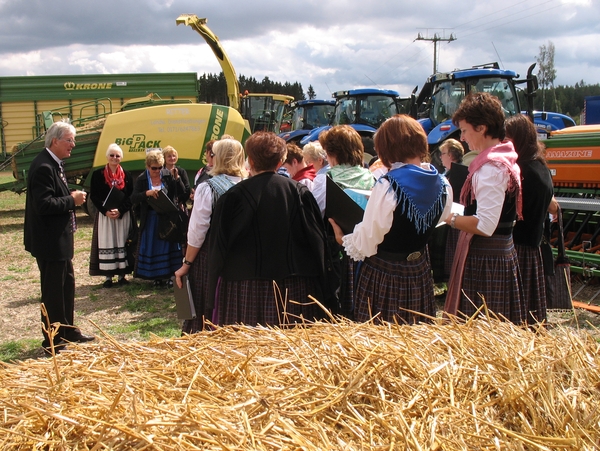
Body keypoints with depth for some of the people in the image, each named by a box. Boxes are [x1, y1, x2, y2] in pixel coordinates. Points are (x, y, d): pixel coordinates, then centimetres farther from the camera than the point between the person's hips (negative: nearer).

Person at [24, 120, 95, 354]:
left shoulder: (55, 164, 11)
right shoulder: (43, 167, -21)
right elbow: (43, 205, -28)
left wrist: (73, 197, 2)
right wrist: (72, 200, -19)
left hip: (59, 239, 11)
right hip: (49, 241, -11)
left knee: (67, 284, 19)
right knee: (53, 291, -1)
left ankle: (68, 330, 33)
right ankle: (52, 343, 10)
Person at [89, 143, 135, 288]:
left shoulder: (127, 175, 6)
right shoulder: (98, 174, 1)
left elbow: (131, 197, 3)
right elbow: (94, 196, -2)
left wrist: (120, 211, -13)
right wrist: (106, 211, -14)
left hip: (123, 215, 1)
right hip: (104, 215, -1)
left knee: (122, 243, 3)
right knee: (106, 244, -1)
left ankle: (122, 275, 10)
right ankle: (108, 277, 4)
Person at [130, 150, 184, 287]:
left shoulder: (168, 175, -3)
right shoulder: (141, 179, -2)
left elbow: (181, 193, -4)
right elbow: (133, 199, -10)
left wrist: (176, 178, -19)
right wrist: (146, 193, -27)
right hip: (150, 220, 0)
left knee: (168, 246, 6)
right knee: (152, 248, 4)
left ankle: (167, 275, 16)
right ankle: (156, 277, 14)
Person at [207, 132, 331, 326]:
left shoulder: (235, 195, -5)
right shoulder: (299, 191, 1)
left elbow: (219, 244, -1)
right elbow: (317, 239, 4)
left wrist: (215, 286, 12)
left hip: (244, 288, -2)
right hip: (294, 287, 2)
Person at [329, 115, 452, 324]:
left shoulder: (388, 186, -21)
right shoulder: (443, 186, -2)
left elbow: (367, 243, -16)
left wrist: (342, 237, 2)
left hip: (383, 276, -6)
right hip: (419, 272, 6)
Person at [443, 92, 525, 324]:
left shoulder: (491, 167, -18)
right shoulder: (505, 159, 13)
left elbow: (485, 225, -25)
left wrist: (450, 218, -13)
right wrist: (460, 214, 15)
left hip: (485, 260, -10)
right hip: (501, 253, 10)